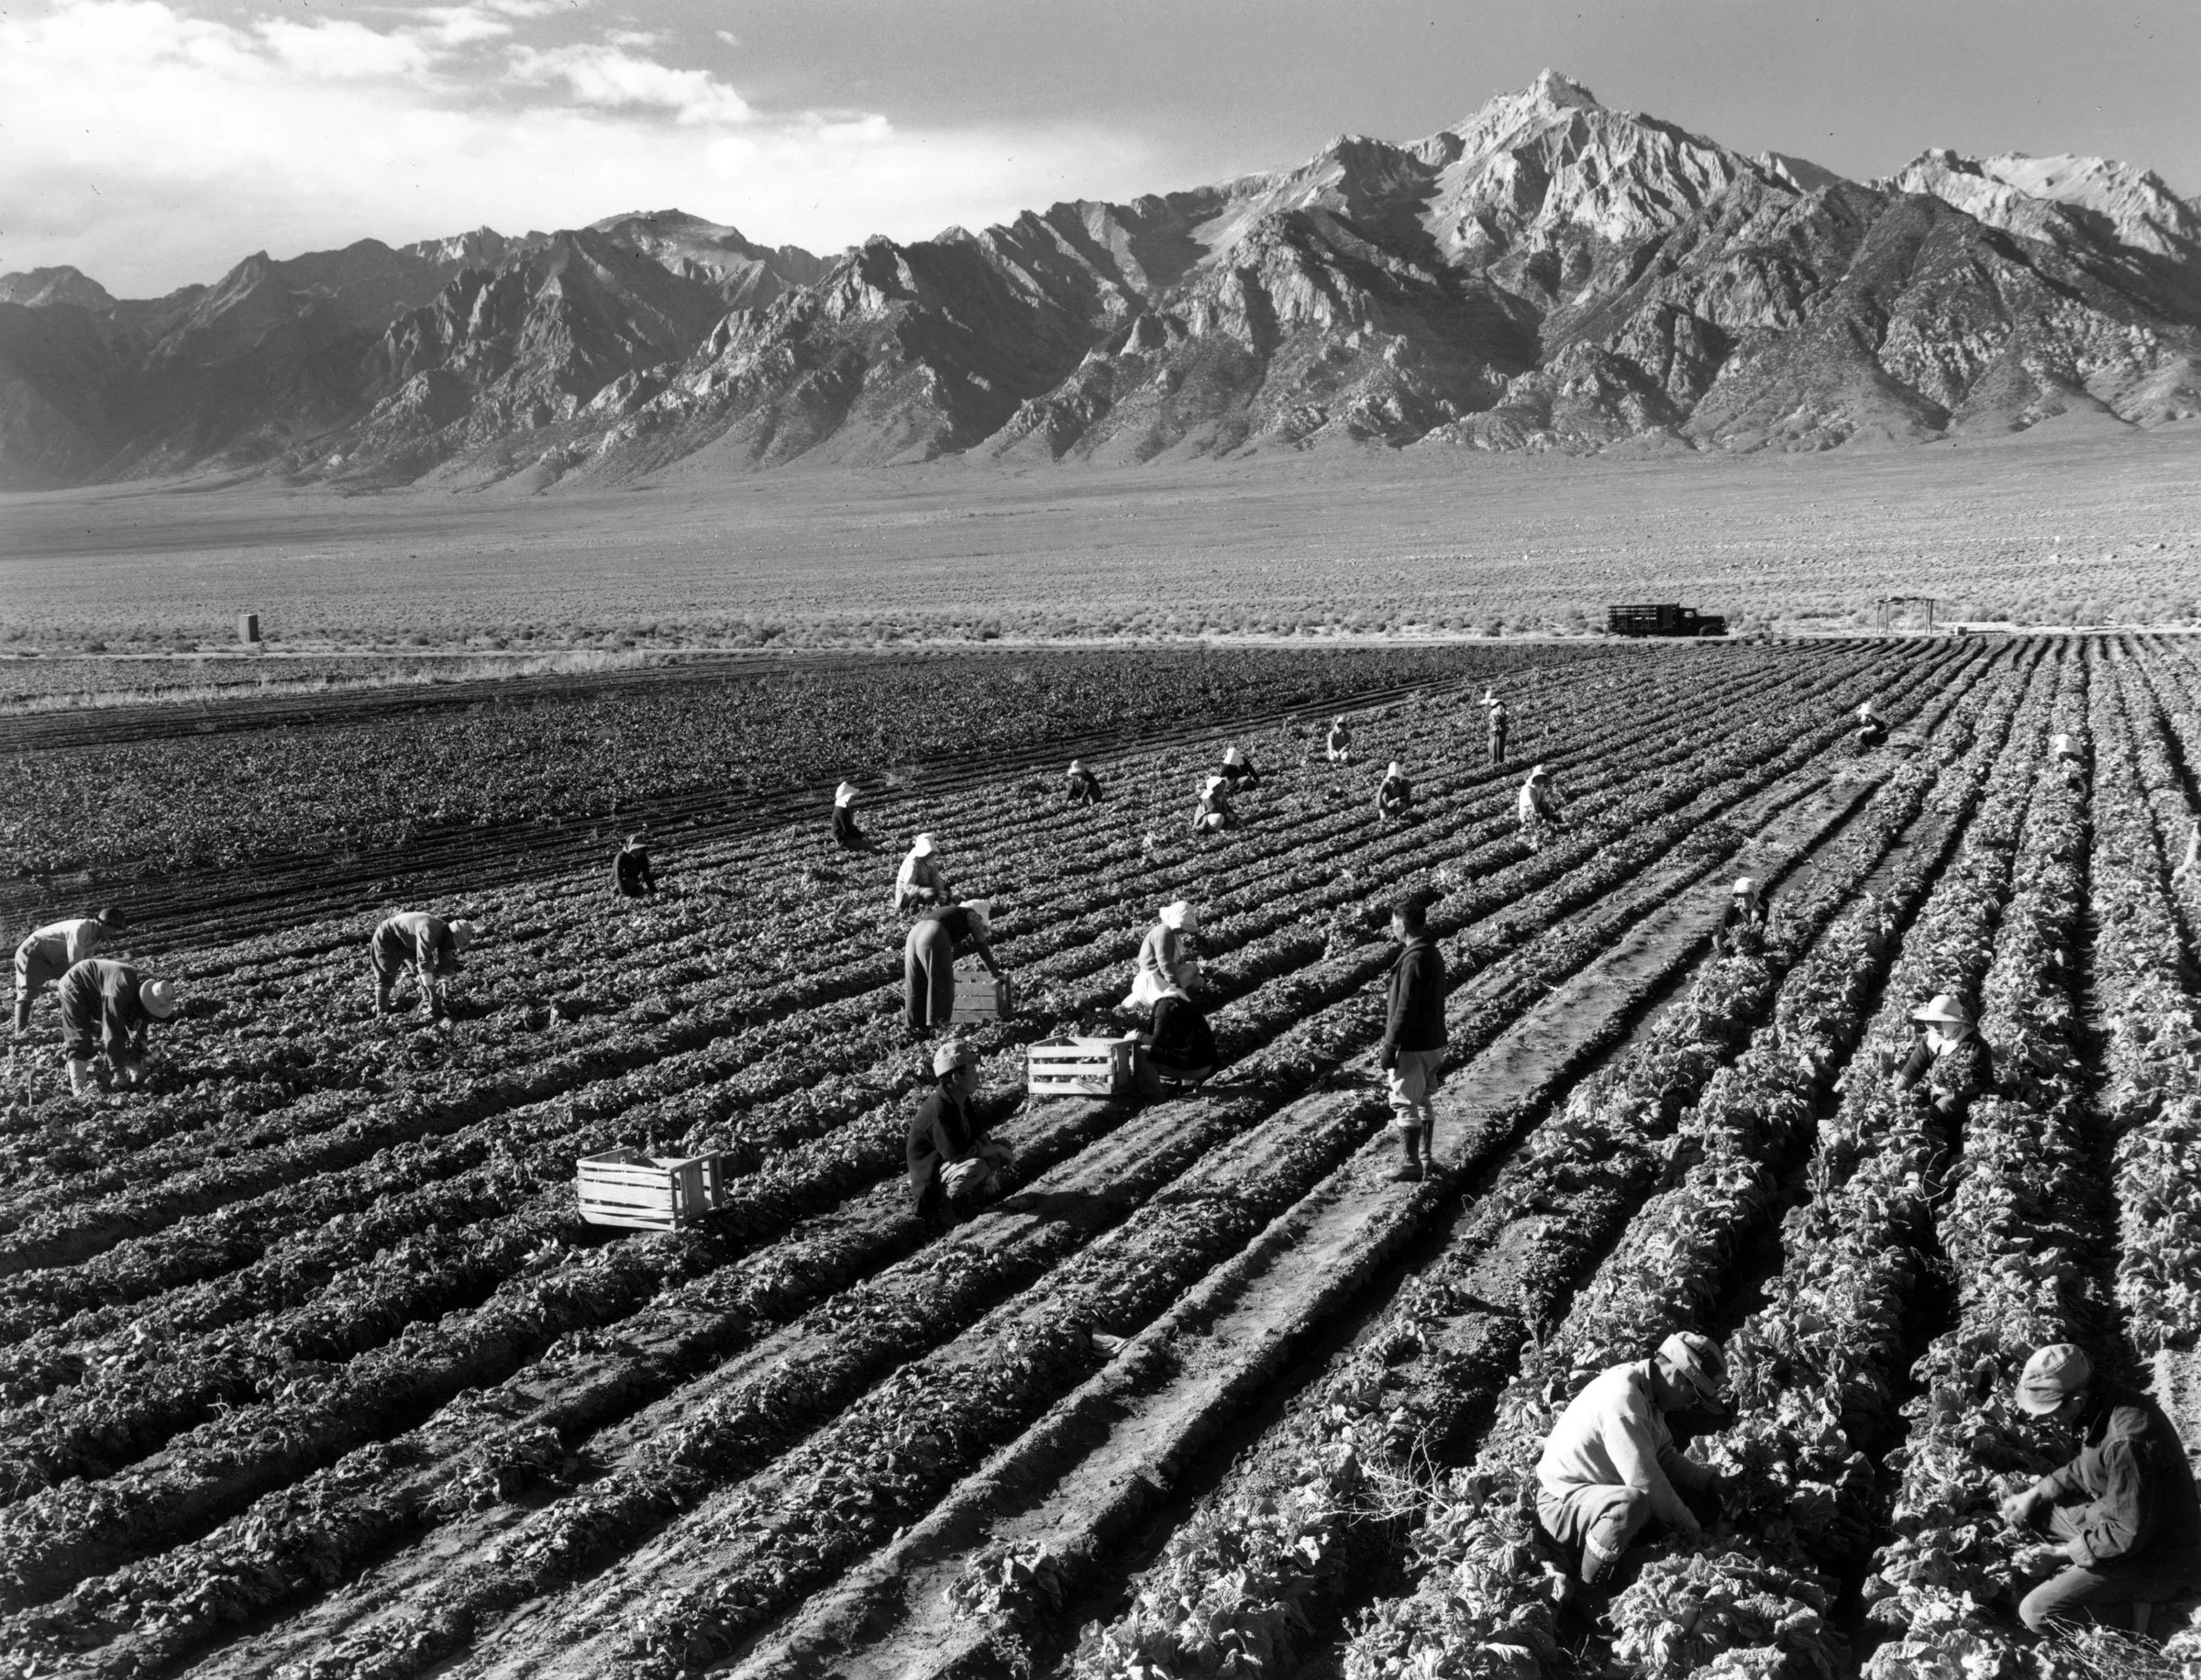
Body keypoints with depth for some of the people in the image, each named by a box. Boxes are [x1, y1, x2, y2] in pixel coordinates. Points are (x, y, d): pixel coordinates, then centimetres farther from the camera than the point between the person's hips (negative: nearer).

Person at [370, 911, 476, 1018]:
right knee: (385, 977, -7)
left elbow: (447, 965, -4)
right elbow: (423, 963, -43)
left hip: (406, 942, 8)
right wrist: (433, 994, -42)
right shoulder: (428, 932, -40)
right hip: (387, 940, -8)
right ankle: (381, 1013, 3)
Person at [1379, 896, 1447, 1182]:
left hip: (1412, 1048, -9)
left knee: (1405, 1105, 0)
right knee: (1423, 1101, 19)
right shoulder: (1434, 954, 8)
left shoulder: (1414, 959, -22)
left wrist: (1389, 1048, -18)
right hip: (1433, 1042, 9)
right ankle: (1428, 1156, 28)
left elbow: (1405, 1009, -22)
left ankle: (1412, 1166, 5)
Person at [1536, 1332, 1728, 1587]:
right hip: (1562, 1504, -10)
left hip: (1601, 1493, 10)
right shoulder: (1623, 1398, -28)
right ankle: (1588, 1593, -18)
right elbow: (1644, 1480, -29)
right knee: (1632, 1502, -36)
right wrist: (1689, 1527, -17)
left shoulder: (1647, 1392, 3)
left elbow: (1666, 1456, 12)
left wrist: (1710, 1480, -3)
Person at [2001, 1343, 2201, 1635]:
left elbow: (2129, 1535, -27)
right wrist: (2033, 1495, 3)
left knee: (2035, 1613, -14)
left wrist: (2059, 1553, -18)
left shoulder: (2126, 1443, -34)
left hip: (2153, 1559, -9)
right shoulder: (2106, 1400, -6)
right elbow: (2086, 1468, 13)